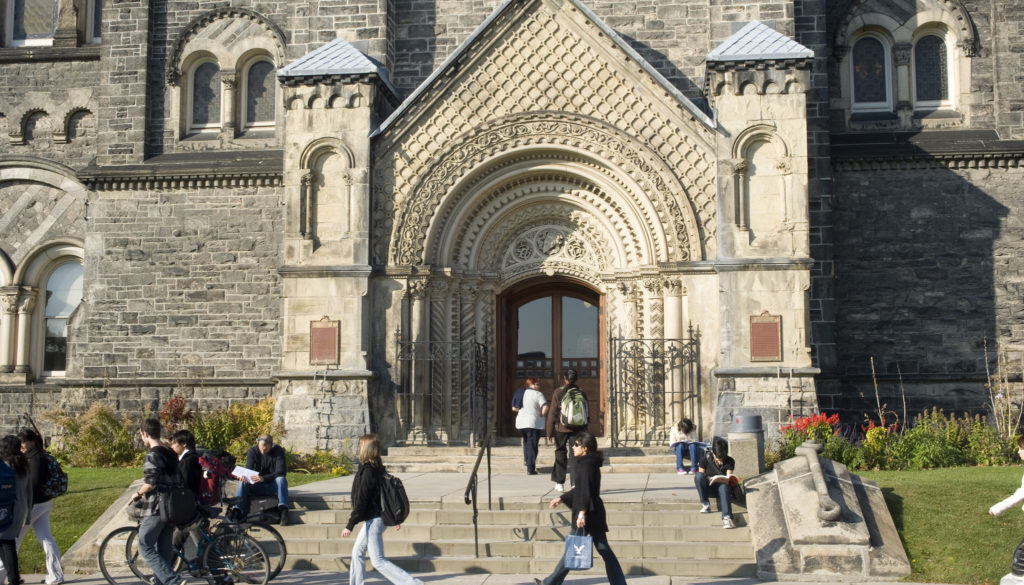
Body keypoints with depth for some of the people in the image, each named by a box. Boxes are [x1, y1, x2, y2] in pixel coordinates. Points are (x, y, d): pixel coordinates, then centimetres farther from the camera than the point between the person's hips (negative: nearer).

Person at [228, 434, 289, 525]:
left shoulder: (278, 451, -11)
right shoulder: (252, 451, -3)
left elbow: (281, 472, -20)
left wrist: (263, 478, -35)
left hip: (272, 486, -2)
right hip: (257, 486, 2)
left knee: (281, 479, -33)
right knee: (243, 482, -25)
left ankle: (283, 509, -48)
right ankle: (237, 511, -38)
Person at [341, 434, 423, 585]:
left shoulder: (367, 472, -20)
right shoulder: (378, 469, 7)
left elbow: (361, 501, -22)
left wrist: (350, 525, -20)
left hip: (373, 521, -10)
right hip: (378, 518, 10)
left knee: (378, 561, -4)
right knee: (357, 552, 19)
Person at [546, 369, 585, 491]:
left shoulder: (558, 392, -6)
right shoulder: (580, 392, 1)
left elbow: (553, 412, -5)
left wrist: (549, 432, 1)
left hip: (561, 428, -1)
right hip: (577, 429, 1)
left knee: (560, 453, 11)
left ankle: (560, 483, 13)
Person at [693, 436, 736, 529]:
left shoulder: (729, 461, -3)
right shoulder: (706, 458, -8)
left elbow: (729, 476, -9)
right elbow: (701, 475, -6)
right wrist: (709, 479, -26)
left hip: (722, 484, 0)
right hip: (708, 485, 0)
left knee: (724, 487, -39)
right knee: (698, 476, -33)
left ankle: (726, 518, -52)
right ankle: (705, 505, -24)